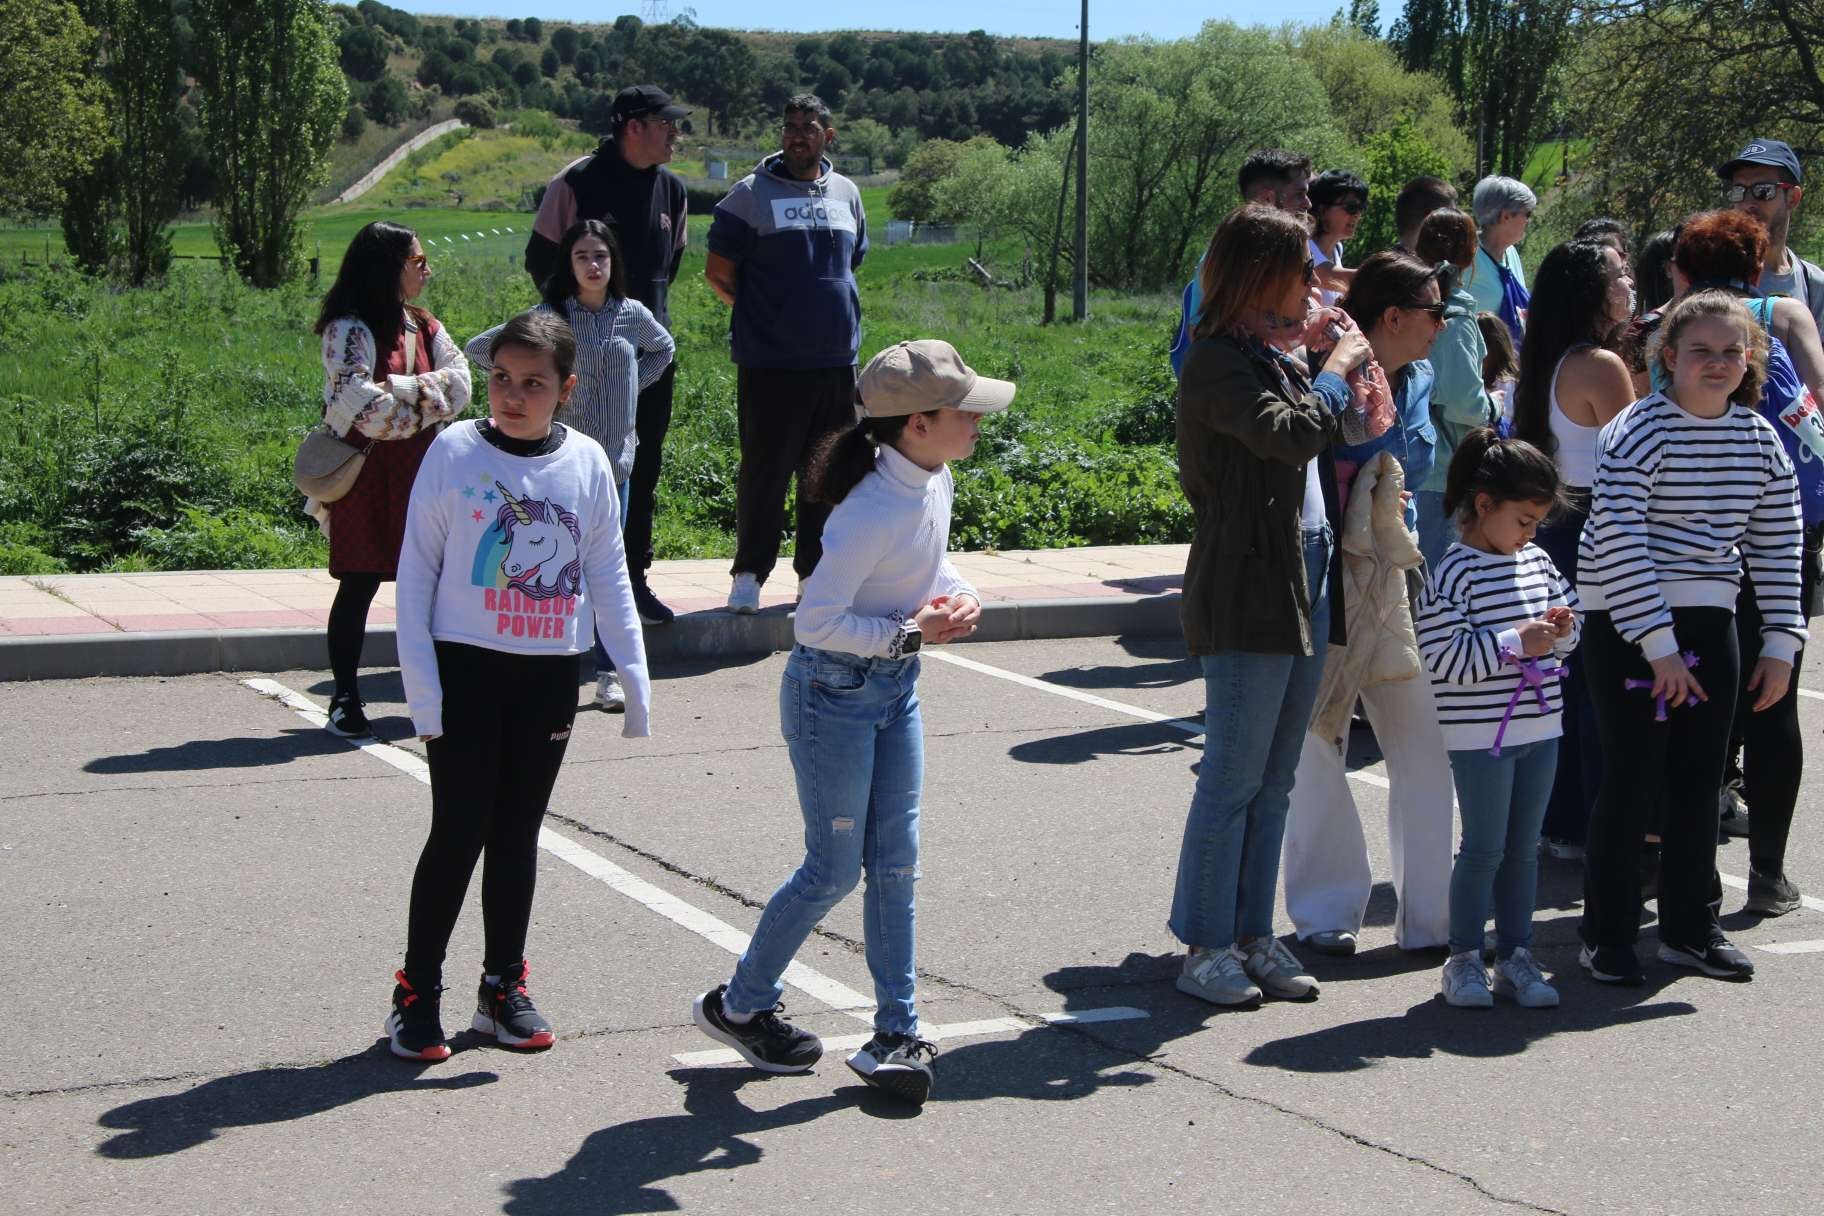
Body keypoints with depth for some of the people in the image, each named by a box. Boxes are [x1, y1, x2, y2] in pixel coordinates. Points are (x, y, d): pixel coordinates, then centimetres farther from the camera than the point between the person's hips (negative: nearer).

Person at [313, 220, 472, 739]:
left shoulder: (424, 327, 13)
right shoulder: (350, 330, -10)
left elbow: (458, 383, 0)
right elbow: (357, 402, -23)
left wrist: (404, 390, -15)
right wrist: (418, 414, -10)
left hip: (419, 472, 6)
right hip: (367, 472, -6)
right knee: (360, 584, -2)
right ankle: (345, 699, 6)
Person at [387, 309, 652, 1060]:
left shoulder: (587, 463, 1)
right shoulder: (455, 452, -6)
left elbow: (609, 579, 8)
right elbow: (416, 570, -3)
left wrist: (634, 682, 3)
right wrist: (421, 687, -9)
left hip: (550, 677, 3)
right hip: (466, 668, -3)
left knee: (518, 833, 12)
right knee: (458, 833, -1)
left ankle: (503, 988, 23)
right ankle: (416, 993, 11)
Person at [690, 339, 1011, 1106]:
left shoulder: (936, 482, 0)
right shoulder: (873, 512, -27)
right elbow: (816, 621, -25)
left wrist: (957, 594, -2)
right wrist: (912, 633, -23)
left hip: (896, 689, 8)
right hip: (832, 694, -8)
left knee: (895, 863, 8)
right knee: (834, 872, 2)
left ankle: (896, 1033, 17)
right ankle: (739, 1006, 23)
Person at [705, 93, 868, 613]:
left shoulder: (846, 193, 12)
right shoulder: (752, 193, -1)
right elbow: (718, 272, 2)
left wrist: (841, 320, 14)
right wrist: (758, 316, -2)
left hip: (837, 358, 4)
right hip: (770, 361, -4)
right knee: (764, 470, -1)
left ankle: (816, 573, 18)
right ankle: (749, 574, 9)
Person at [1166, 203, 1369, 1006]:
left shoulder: (1272, 361, 16)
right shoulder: (1217, 363, -12)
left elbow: (1317, 450, 21)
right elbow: (1292, 435, -26)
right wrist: (1335, 371, -11)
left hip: (1306, 582, 9)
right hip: (1247, 590, -9)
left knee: (1274, 781, 12)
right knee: (1235, 778, -3)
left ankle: (1253, 937, 20)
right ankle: (1205, 947, 5)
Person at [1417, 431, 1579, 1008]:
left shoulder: (1537, 561, 8)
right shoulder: (1454, 573, -14)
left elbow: (1568, 627, 21)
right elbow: (1443, 658, -20)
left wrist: (1561, 628, -3)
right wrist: (1516, 643, -22)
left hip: (1539, 728, 7)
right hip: (1481, 735, -7)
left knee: (1524, 847, 12)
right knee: (1484, 847, -1)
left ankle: (1516, 955, 20)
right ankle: (1464, 958, 11)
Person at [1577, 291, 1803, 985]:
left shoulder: (1760, 440, 5)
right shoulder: (1638, 433, -13)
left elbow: (1777, 546, 10)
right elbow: (1621, 544, -18)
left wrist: (1780, 644, 5)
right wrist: (1659, 646, -20)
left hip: (1709, 623, 5)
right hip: (1628, 625, -5)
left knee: (1700, 778, 9)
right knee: (1634, 779, -4)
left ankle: (1688, 927, 21)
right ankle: (1608, 936, 7)